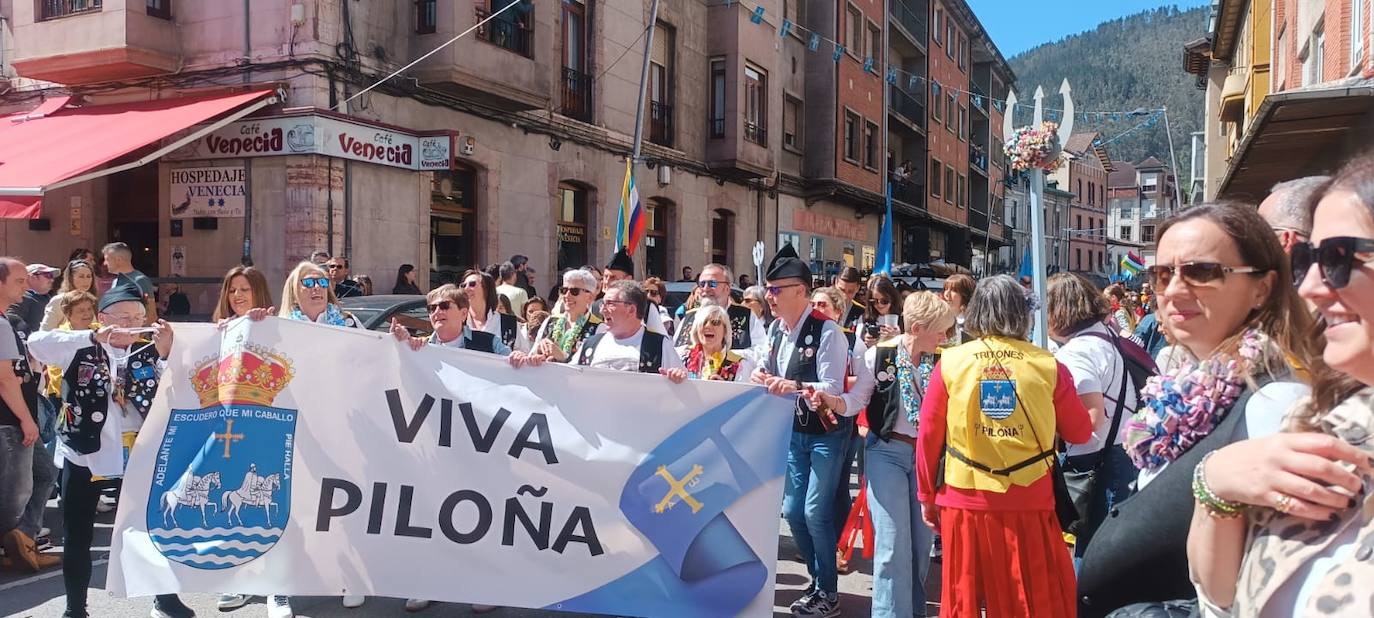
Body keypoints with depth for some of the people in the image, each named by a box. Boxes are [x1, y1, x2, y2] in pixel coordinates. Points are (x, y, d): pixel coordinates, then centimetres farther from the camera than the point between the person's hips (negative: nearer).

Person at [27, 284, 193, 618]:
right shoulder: (82, 350, 0)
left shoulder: (149, 353, 5)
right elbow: (36, 343, -16)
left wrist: (165, 353, -21)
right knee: (78, 537, 8)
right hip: (84, 454, -1)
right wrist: (93, 337, -22)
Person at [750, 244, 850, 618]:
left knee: (816, 512, -6)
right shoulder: (775, 329, 2)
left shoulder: (827, 331, -20)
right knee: (792, 510, 11)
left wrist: (796, 387, -39)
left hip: (826, 432, -7)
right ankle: (819, 581, 30)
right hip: (794, 430, 8)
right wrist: (762, 376, -9)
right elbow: (770, 369, 13)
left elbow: (832, 388, -24)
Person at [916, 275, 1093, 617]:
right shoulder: (1047, 365, -4)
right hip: (1029, 503, 0)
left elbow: (927, 436, 0)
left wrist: (926, 496, 11)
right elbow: (1080, 433, 6)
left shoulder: (950, 362, -4)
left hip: (965, 502, 1)